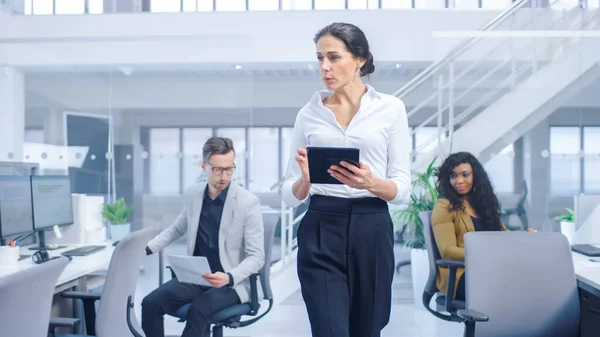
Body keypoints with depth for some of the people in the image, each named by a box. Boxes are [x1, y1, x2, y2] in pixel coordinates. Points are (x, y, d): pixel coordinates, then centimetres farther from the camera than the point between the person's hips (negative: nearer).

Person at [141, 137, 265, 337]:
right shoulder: (192, 195, 3)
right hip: (195, 277, 5)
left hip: (232, 283, -5)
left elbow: (256, 257, -12)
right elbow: (177, 229, 22)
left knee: (199, 309, -33)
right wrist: (147, 248, 10)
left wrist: (229, 277, -29)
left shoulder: (248, 202, -13)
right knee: (151, 303, -17)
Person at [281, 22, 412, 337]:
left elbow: (402, 188, -1)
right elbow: (290, 195, 5)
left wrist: (371, 182, -22)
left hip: (372, 231, 0)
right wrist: (305, 179, -17)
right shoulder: (308, 113, 6)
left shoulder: (391, 108, 2)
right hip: (320, 232, 0)